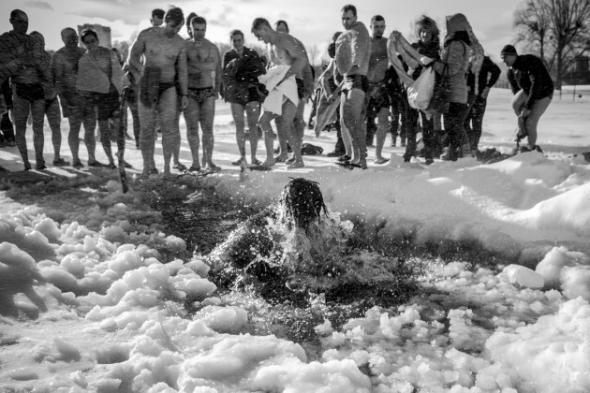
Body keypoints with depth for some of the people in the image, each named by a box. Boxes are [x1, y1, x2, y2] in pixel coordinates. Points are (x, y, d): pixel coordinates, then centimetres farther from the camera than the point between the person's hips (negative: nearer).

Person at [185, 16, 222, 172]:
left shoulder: (212, 47, 5)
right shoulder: (184, 46, 5)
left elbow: (216, 69, -1)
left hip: (207, 91, 0)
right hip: (190, 92, 0)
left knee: (208, 128, -1)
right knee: (192, 128, -2)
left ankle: (209, 161, 4)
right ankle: (195, 162, 4)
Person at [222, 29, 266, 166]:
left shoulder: (252, 54, 5)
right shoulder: (228, 56, 8)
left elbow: (262, 72, 4)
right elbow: (225, 75, 2)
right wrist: (232, 65, -15)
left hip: (252, 92, -1)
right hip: (236, 93, 2)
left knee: (253, 126, -6)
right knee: (239, 126, 1)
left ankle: (253, 157, -2)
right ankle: (242, 156, 8)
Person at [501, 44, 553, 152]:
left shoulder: (530, 61, -27)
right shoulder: (511, 72, -5)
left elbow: (537, 84, -32)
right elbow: (515, 90, 4)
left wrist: (528, 107, -32)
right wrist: (521, 109, -2)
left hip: (543, 94, -5)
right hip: (527, 91, 5)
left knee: (530, 123, -12)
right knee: (515, 103, -27)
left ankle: (531, 148, 10)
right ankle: (522, 129, -5)